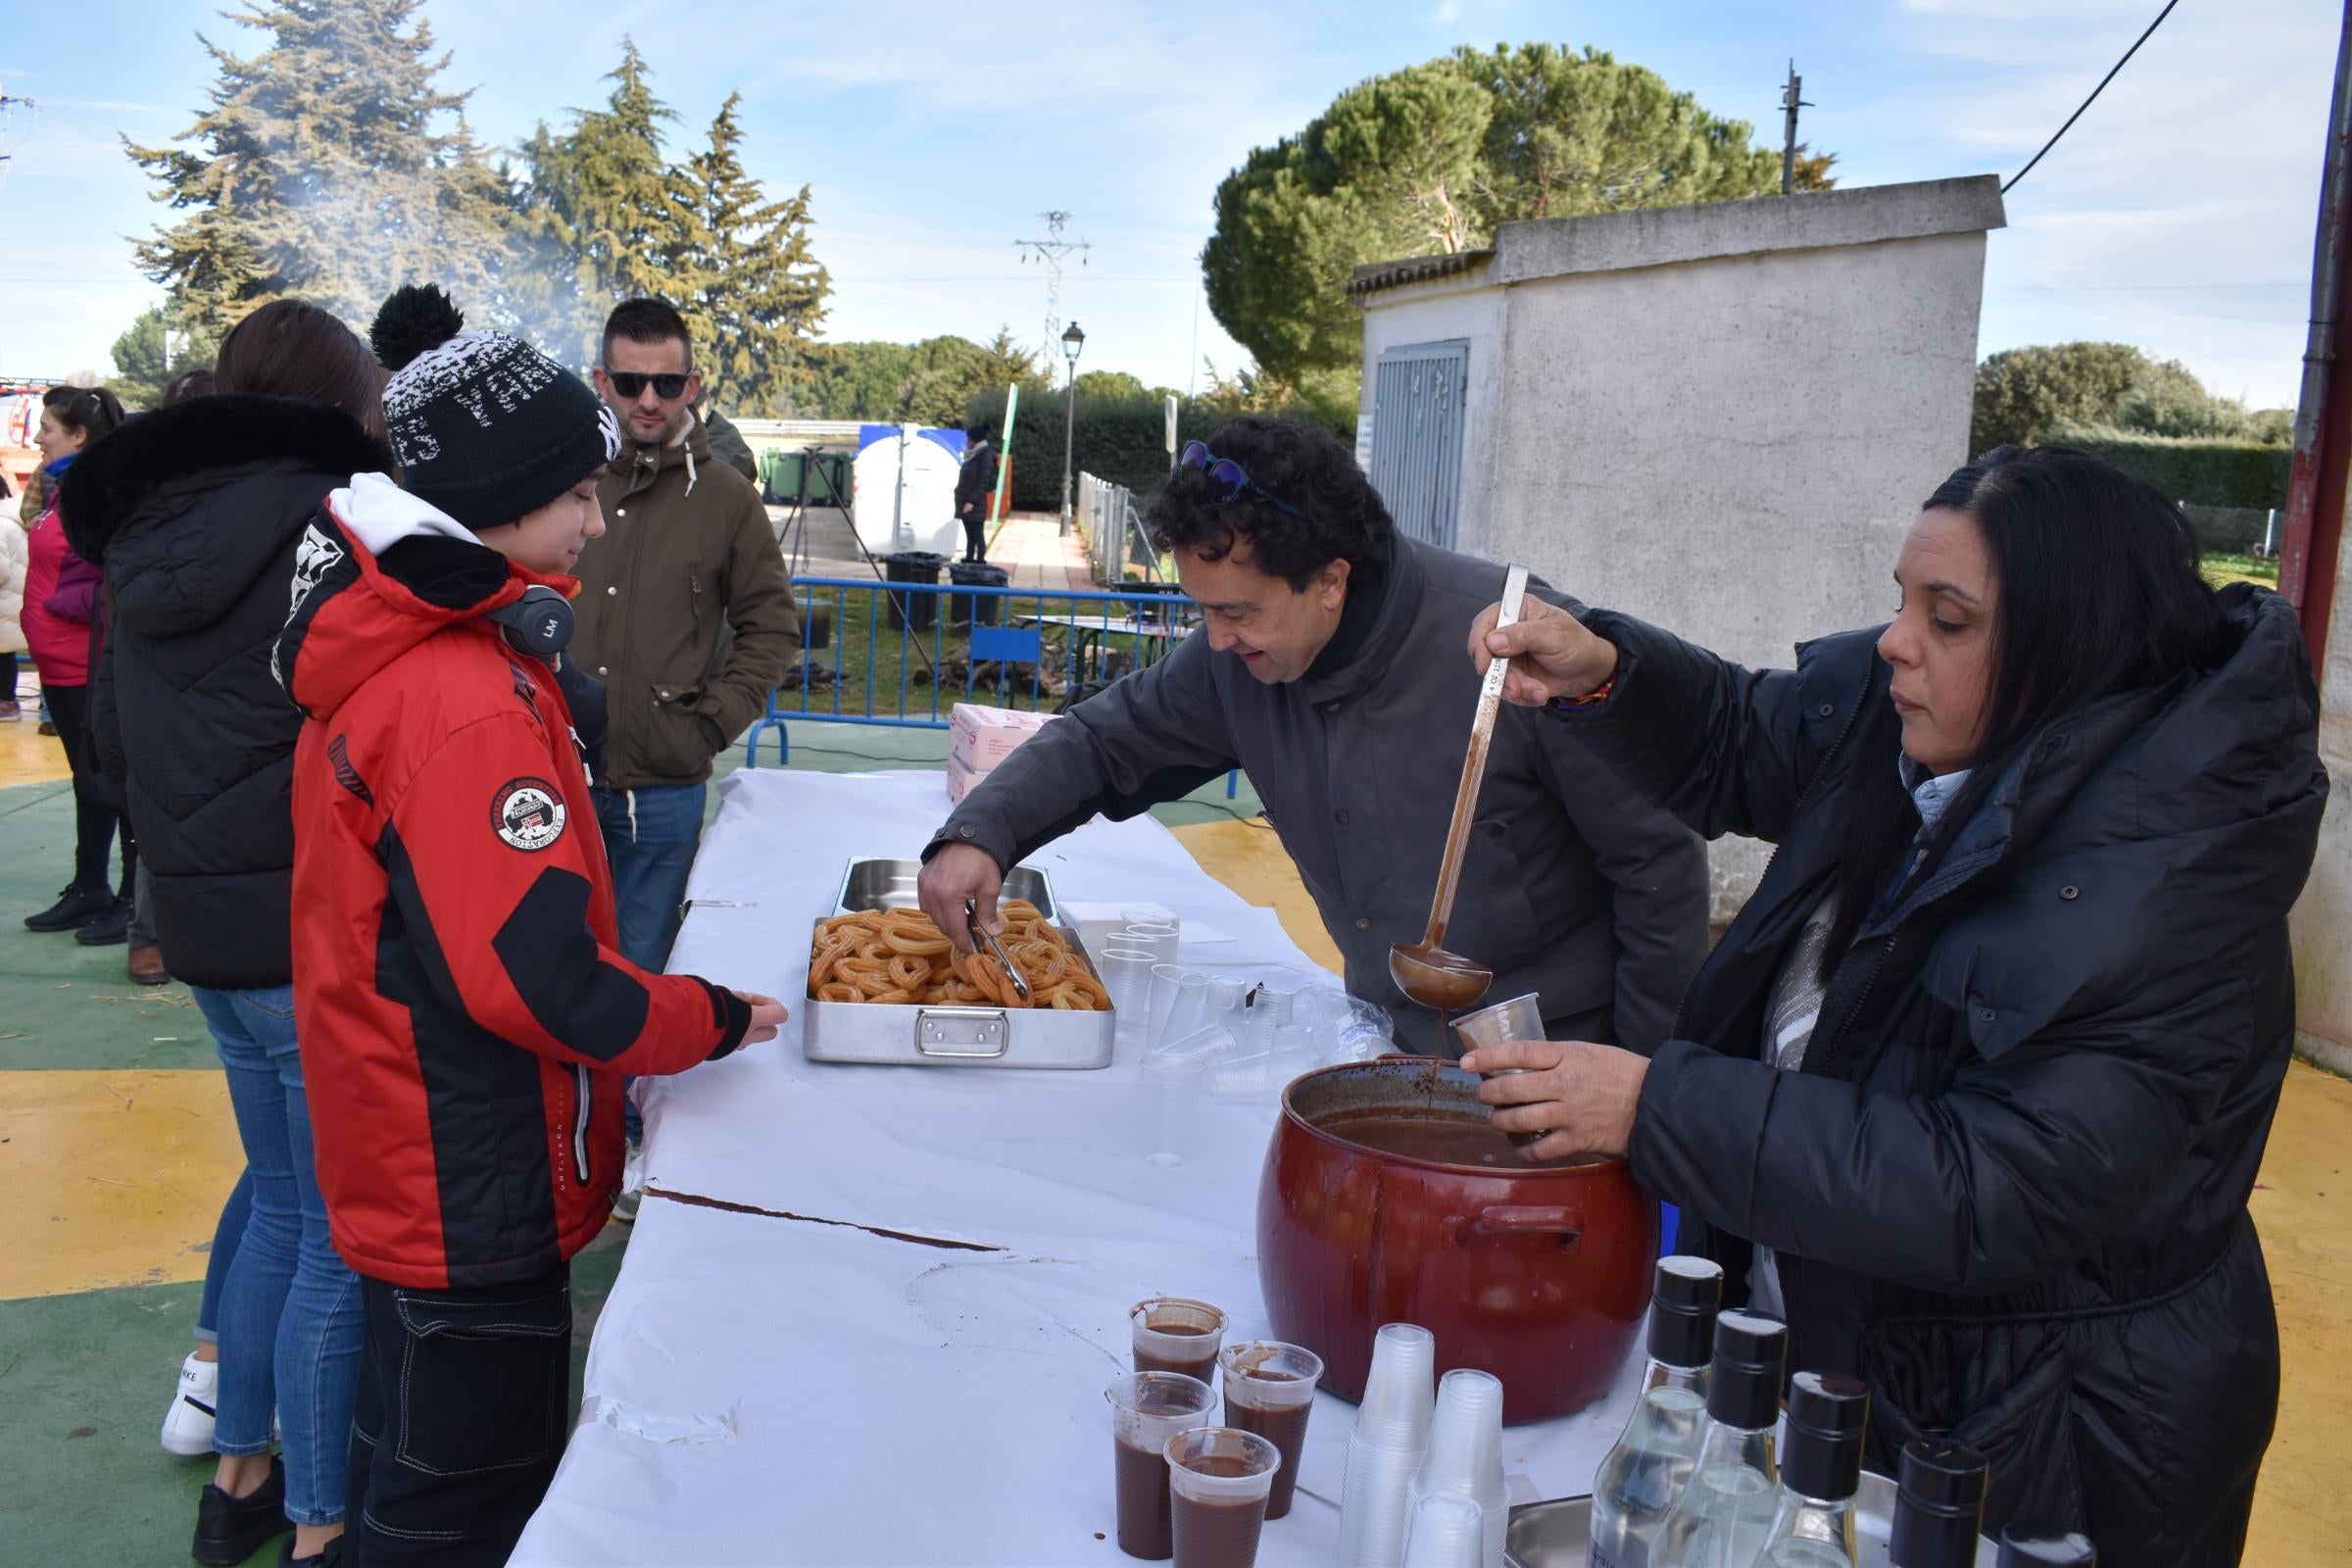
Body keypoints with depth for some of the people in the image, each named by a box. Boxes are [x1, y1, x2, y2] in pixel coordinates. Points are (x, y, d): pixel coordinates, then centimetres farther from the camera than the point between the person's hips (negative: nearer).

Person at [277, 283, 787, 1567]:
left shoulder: (393, 652, 5)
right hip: (473, 1198, -10)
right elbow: (535, 977, -29)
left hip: (413, 1164, 10)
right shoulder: (469, 705, -26)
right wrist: (719, 1022, -15)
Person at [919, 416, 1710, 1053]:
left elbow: (1659, 861, -18)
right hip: (1392, 1043, 5)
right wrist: (980, 833, -14)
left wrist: (1641, 1079, -12)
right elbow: (1104, 739, 5)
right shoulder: (1235, 660, -10)